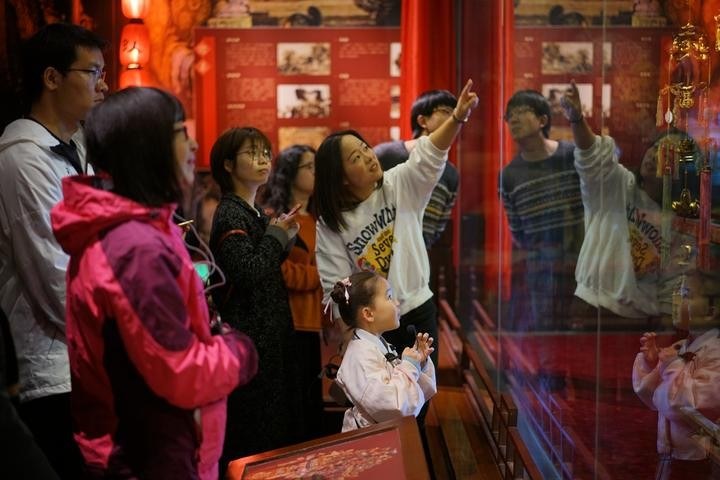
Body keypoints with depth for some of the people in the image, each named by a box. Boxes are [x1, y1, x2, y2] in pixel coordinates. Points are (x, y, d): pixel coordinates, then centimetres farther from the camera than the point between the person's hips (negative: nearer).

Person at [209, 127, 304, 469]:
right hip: (249, 336, -9)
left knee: (277, 417, 15)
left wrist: (283, 238, 5)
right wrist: (276, 235, -12)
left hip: (269, 331, 9)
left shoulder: (257, 213, 13)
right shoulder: (229, 214, -14)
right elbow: (247, 272, -25)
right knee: (254, 428, -2)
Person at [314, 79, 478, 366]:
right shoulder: (331, 225, -9)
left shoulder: (399, 186, -5)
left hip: (418, 312, 2)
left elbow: (429, 156, -22)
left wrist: (458, 117, -39)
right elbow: (336, 287, -9)